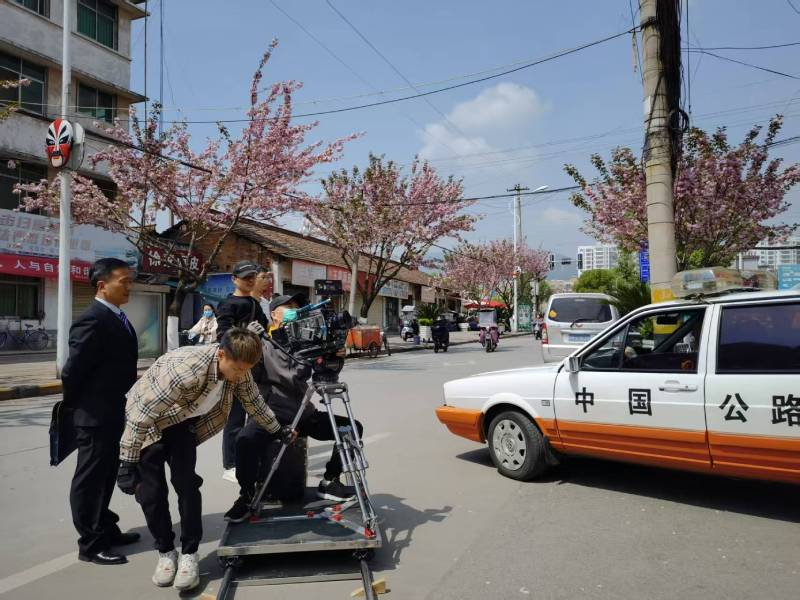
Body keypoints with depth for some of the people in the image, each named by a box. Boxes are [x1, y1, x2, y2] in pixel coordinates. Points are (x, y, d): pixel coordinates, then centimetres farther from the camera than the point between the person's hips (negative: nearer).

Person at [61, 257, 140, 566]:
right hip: (96, 415, -9)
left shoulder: (116, 317, 9)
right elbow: (73, 371, -21)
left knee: (106, 475, 20)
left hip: (114, 413, 9)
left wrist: (124, 405, 12)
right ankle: (90, 544, 17)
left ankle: (105, 529, 35)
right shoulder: (93, 320, -21)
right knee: (90, 479, 5)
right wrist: (76, 406, -6)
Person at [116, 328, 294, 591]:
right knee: (151, 491, -5)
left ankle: (189, 554, 4)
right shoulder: (185, 370, -42)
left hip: (183, 422, 4)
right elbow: (142, 415, -34)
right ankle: (165, 552, 14)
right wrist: (127, 464, -27)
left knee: (187, 484, -8)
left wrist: (278, 430, 10)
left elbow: (254, 402, -1)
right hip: (146, 423, -4)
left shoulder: (237, 367, -21)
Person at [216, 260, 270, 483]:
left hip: (257, 365, 8)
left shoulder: (255, 303, 17)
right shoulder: (229, 304, -6)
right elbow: (223, 334, -18)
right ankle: (229, 466, 6)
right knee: (236, 417, -3)